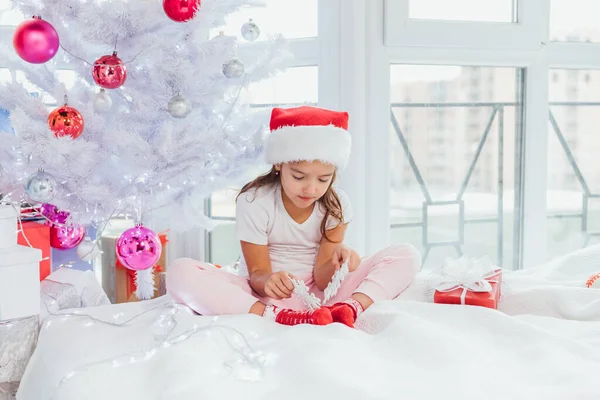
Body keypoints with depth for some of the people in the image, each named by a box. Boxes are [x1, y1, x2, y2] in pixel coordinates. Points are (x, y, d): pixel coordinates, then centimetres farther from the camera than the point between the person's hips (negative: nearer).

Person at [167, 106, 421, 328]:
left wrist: (336, 261, -33)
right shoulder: (254, 203, -13)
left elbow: (321, 279, -9)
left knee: (406, 255, -12)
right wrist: (268, 281, -35)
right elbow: (258, 274, -10)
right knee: (180, 272, -29)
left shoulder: (336, 206, -6)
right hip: (263, 295, -2)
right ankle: (280, 317, -44)